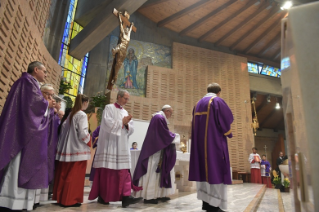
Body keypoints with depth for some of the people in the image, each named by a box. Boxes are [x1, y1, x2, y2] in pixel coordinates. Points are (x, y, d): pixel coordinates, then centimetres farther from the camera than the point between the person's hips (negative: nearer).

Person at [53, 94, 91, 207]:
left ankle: (60, 197, 25)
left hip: (68, 147, 8)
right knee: (75, 175, 1)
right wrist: (89, 141, -2)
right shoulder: (82, 115, -13)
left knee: (64, 174, 14)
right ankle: (70, 200, 8)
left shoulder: (71, 114, 11)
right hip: (78, 149, -8)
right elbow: (83, 133, -18)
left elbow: (64, 127, 13)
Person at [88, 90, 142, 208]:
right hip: (109, 145, -5)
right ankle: (102, 196, 14)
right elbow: (108, 124, -14)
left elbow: (131, 129, 12)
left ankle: (126, 197, -5)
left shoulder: (125, 112, 18)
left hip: (122, 147, 6)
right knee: (106, 171, 0)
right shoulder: (109, 108, 1)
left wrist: (127, 124, -8)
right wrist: (121, 121, -7)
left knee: (124, 171, -3)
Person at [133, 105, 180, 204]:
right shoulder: (160, 118, -16)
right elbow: (166, 135, -18)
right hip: (156, 150, -11)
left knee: (157, 172, 13)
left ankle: (159, 194, 20)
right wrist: (176, 137, -3)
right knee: (153, 172, -4)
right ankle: (149, 196, 4)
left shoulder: (158, 117, 16)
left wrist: (172, 136, 13)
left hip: (155, 149, 11)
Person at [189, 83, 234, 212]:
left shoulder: (198, 103, 15)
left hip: (200, 142, 7)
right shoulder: (217, 101, -6)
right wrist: (228, 133, 9)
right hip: (215, 141, -7)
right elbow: (227, 119, -8)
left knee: (204, 168, 10)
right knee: (215, 169, -4)